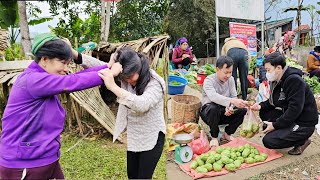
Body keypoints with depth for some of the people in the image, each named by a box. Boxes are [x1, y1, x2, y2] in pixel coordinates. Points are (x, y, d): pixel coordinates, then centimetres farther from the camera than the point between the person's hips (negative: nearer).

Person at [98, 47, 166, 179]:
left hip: (151, 138, -6)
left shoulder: (155, 83, -24)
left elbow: (142, 104, -43)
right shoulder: (126, 78, -8)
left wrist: (113, 87, -49)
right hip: (133, 136, 6)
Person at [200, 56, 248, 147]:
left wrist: (230, 107, -25)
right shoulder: (209, 80, -19)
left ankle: (227, 134, 2)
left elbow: (234, 96, -2)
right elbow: (213, 96, -38)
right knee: (213, 108, -38)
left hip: (224, 113, 5)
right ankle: (214, 137, -15)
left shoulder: (230, 80, 0)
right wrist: (232, 101, -52)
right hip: (208, 113, -5)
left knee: (243, 110, -17)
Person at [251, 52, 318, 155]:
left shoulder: (294, 80, -24)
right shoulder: (276, 80, 4)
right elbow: (274, 102, 12)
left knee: (268, 141, -17)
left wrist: (275, 125, -23)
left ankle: (302, 141, 3)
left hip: (304, 123, -9)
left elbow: (295, 109, -28)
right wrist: (261, 106, -8)